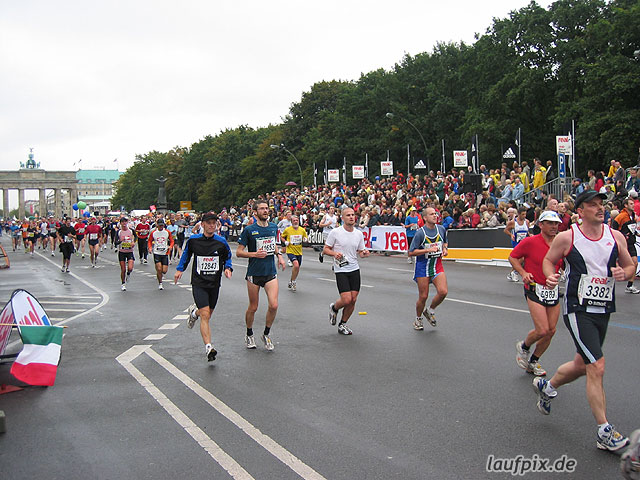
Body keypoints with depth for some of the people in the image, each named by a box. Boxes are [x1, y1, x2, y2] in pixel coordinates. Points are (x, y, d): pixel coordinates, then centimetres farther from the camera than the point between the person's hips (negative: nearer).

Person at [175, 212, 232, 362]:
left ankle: (194, 312, 52)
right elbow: (186, 254, 17)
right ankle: (208, 347, -15)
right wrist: (180, 269, 12)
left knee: (208, 314, 16)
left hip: (214, 283, 3)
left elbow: (228, 257, 13)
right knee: (205, 315, -15)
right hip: (199, 283, -3)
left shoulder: (221, 242, -1)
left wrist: (227, 268, -6)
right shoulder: (193, 240, -1)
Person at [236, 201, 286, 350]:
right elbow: (239, 252, -6)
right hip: (254, 274, -3)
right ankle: (249, 335, 31)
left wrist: (279, 254, 8)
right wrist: (254, 254, -20)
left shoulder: (273, 227, 7)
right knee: (253, 307, 8)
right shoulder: (249, 230, -7)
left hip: (271, 273, 3)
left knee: (273, 305, -10)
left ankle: (266, 334, 13)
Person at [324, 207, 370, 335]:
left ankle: (342, 324, 21)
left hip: (355, 269, 5)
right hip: (341, 270, -5)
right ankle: (334, 308, 21)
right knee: (346, 299, -14)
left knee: (353, 299, 2)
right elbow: (325, 249, 0)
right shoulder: (335, 232, -6)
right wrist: (334, 253, -20)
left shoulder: (359, 234, 7)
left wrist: (364, 253, -8)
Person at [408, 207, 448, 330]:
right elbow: (411, 252, -13)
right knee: (423, 296, 1)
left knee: (443, 291, -14)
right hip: (423, 266, -4)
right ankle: (418, 319, 27)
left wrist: (445, 248, 2)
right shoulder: (420, 233, -13)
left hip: (437, 265, 4)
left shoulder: (441, 229, 3)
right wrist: (428, 250, -21)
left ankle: (430, 311, 14)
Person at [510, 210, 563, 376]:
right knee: (542, 330, -13)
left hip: (553, 291, 5)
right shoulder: (530, 242, -9)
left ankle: (533, 362, 25)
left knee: (551, 331, 6)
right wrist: (523, 272, -12)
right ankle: (523, 347, 20)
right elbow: (513, 257, 2)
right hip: (535, 290, -5)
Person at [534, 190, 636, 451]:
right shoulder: (566, 237, -8)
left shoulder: (616, 237, 2)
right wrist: (550, 276, -14)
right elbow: (549, 260, 7)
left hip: (603, 310, 6)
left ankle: (546, 386, 47)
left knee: (582, 365, 18)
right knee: (597, 367, -13)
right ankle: (605, 433, -3)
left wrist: (624, 273, -11)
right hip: (578, 309, -5)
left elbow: (630, 265, 12)